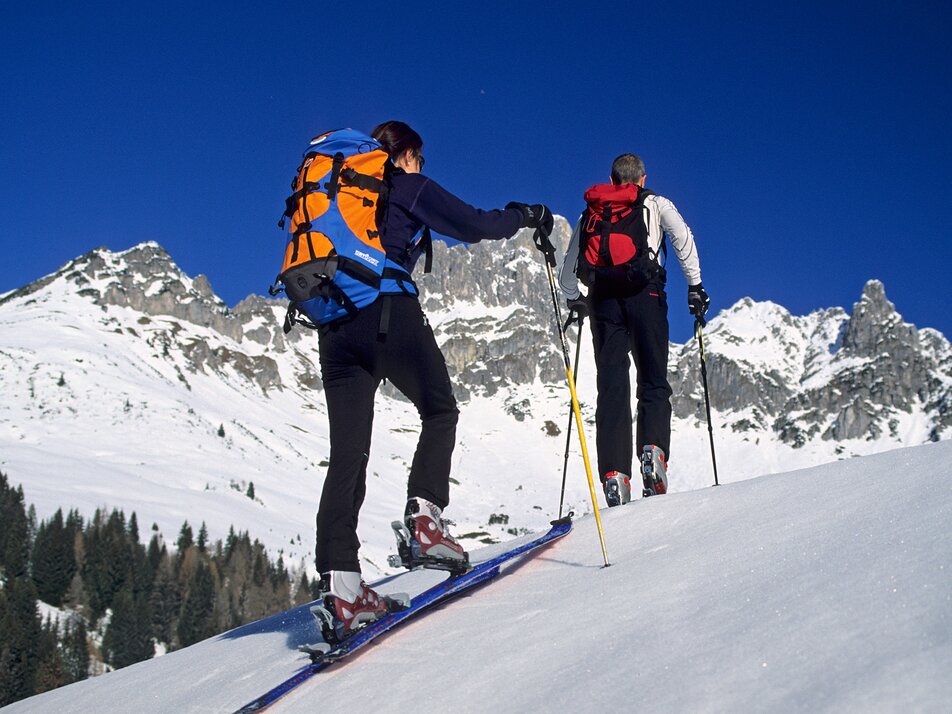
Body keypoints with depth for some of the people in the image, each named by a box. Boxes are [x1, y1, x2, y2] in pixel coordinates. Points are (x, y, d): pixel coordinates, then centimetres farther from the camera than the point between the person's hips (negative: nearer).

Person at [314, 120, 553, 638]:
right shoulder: (410, 187, 9)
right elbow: (474, 225, 3)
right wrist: (527, 216, 18)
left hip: (334, 325, 6)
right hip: (389, 313, -5)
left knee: (347, 452, 0)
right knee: (439, 411, 14)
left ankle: (339, 581, -10)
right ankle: (425, 521, -6)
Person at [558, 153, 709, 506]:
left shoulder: (589, 214, 26)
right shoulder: (656, 204, 18)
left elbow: (567, 272, 22)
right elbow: (683, 236, -1)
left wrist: (575, 300, 37)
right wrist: (695, 285, -2)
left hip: (602, 299, 2)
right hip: (643, 293, -2)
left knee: (611, 387, -2)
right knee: (654, 382, 0)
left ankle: (614, 474, -15)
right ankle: (653, 450, -25)